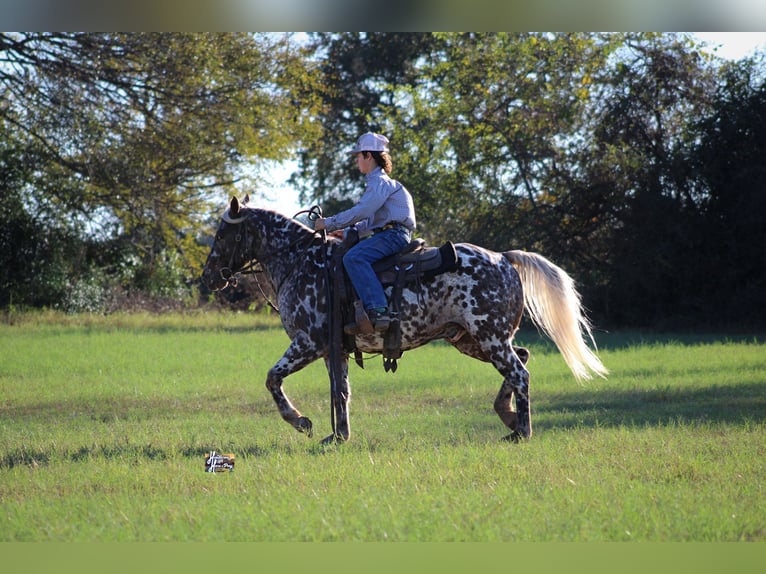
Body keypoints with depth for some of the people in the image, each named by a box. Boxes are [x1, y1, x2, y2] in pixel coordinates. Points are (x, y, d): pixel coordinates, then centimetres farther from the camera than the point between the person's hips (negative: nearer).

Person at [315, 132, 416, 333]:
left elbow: (361, 211, -19)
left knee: (353, 258, -31)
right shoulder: (378, 182, 26)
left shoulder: (380, 182, -8)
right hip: (385, 234, 11)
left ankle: (378, 310, -44)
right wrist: (344, 232, 20)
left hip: (393, 235, -11)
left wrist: (329, 223, -12)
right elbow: (369, 222, 30)